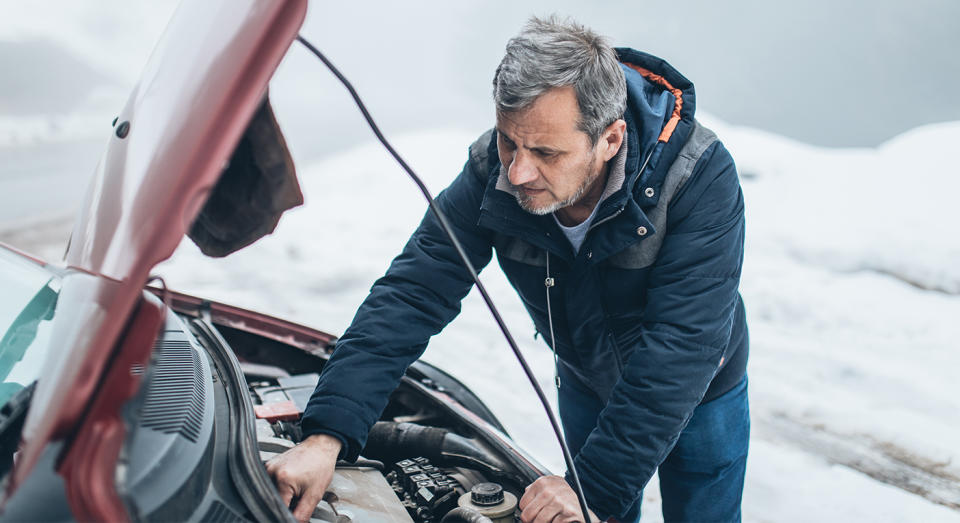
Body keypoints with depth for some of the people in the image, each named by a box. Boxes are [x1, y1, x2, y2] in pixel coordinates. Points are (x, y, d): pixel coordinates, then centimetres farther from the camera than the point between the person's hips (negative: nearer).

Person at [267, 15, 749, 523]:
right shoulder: (492, 170, -27)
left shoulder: (701, 177, -36)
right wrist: (325, 437, -39)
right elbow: (413, 293, -29)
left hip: (698, 397, -2)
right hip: (586, 385, 2)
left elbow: (682, 346, -40)